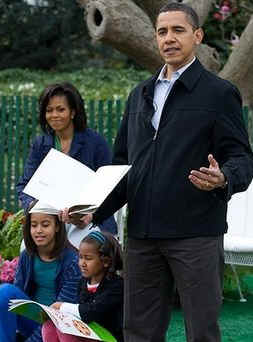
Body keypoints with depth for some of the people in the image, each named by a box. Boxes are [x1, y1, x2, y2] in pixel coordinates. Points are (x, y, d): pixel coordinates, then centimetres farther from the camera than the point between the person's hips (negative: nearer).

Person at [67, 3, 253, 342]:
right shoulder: (140, 95, 17)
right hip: (142, 233, 6)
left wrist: (222, 179, -29)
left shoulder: (219, 93, -1)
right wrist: (95, 211, 7)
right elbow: (123, 162, 20)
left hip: (196, 234, -5)